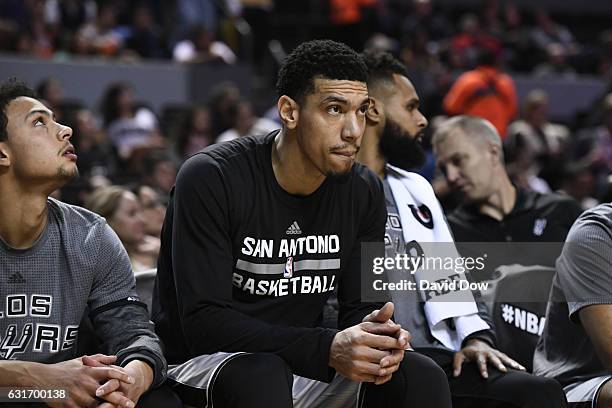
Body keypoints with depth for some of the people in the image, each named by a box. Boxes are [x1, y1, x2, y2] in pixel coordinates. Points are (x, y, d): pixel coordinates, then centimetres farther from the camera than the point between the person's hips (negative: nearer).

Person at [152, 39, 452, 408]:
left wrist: (377, 334, -22)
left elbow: (361, 306, 6)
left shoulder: (364, 192, 2)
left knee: (423, 378, -17)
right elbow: (203, 322, -23)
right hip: (204, 363, -5)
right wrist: (327, 349, -33)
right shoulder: (210, 180, -17)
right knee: (262, 378, -38)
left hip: (303, 368, 5)